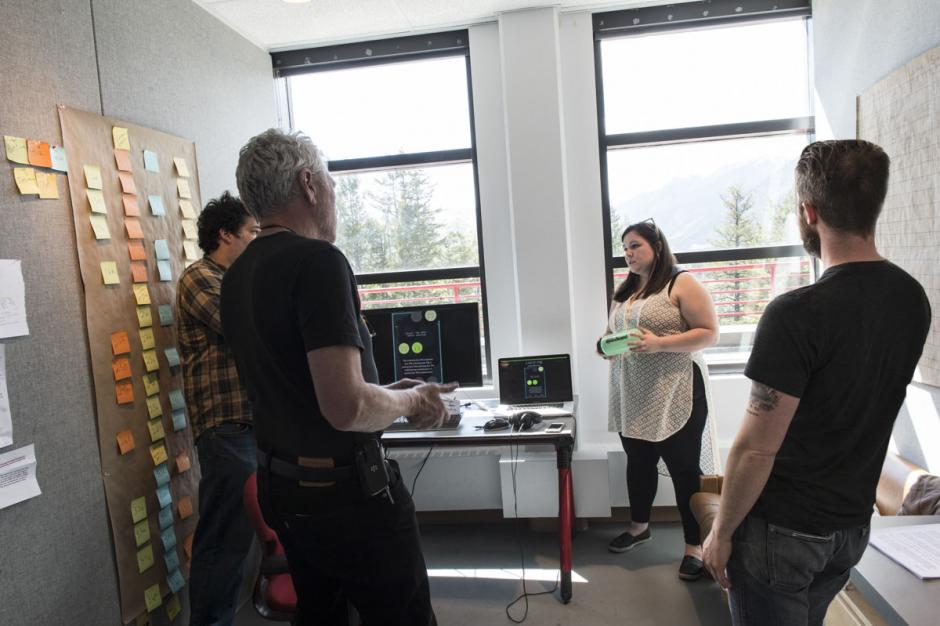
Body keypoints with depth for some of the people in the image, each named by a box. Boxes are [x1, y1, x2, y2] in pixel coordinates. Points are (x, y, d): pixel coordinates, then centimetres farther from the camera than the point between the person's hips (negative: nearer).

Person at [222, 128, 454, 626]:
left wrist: (392, 391, 12)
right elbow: (347, 408, -29)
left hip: (281, 487, 9)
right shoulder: (318, 261, -22)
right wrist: (410, 400, -10)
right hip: (346, 492, -8)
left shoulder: (237, 275, 6)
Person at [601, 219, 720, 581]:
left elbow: (709, 332, -12)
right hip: (632, 397, 7)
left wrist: (659, 343, -23)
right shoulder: (624, 291, 14)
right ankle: (639, 527, 38)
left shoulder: (681, 284, -8)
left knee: (684, 469, 4)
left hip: (674, 395, -7)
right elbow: (612, 332, 22)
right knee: (638, 463, 19)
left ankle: (695, 546, 19)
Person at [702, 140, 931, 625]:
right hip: (853, 525, 7)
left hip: (781, 531, -7)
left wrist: (721, 532, -11)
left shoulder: (796, 315, -26)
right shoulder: (913, 299, -2)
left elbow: (756, 449, -22)